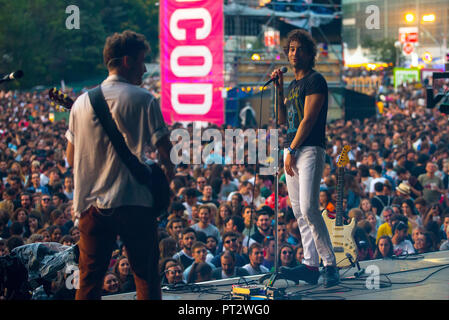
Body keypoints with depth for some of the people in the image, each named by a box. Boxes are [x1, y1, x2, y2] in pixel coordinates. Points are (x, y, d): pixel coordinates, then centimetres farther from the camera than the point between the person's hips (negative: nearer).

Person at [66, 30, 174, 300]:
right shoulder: (143, 99, -6)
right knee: (147, 277, 5)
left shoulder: (82, 102, 8)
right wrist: (169, 170, 13)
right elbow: (165, 148, -7)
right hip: (134, 202, -4)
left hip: (91, 204, 4)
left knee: (89, 281, 9)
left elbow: (71, 158, 14)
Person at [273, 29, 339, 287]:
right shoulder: (293, 85, 21)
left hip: (310, 149, -9)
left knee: (309, 208, -18)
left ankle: (330, 264, -13)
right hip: (292, 150, 9)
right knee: (300, 213, 4)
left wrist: (292, 150, -13)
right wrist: (279, 88, 12)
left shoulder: (315, 80, -5)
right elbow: (282, 119, 19)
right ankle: (311, 266, 3)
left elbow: (308, 119, -11)